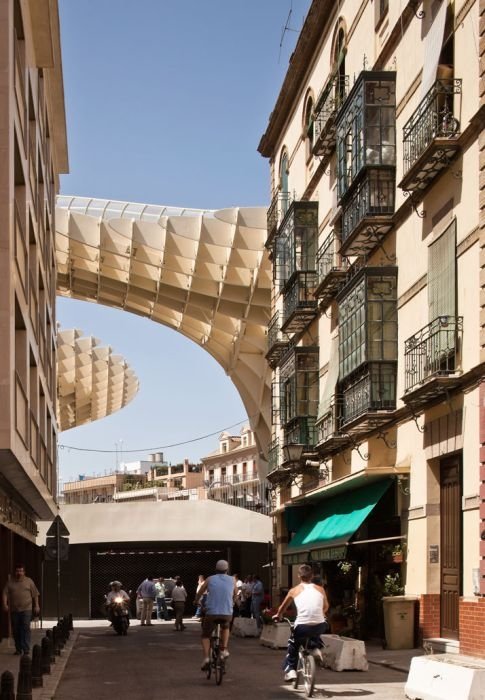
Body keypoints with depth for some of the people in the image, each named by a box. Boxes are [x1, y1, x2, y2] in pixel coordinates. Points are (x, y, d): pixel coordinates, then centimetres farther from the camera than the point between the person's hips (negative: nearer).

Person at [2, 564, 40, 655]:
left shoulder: (29, 581, 6)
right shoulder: (10, 582, 8)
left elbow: (35, 594, 7)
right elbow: (5, 594, 2)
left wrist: (36, 606, 1)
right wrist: (5, 604, -11)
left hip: (26, 609, -2)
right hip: (14, 610, 2)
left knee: (26, 628, -10)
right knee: (15, 630, 5)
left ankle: (26, 648, -11)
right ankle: (18, 649, 15)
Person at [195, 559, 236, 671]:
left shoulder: (210, 579, 6)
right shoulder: (232, 580, 9)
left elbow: (199, 593, 15)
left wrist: (196, 602, 36)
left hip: (211, 612, -1)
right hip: (227, 613, 1)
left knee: (205, 635, 14)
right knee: (225, 628, 33)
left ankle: (206, 658, -5)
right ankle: (224, 649, 16)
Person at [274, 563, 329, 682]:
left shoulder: (294, 590, 11)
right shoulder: (320, 589, 15)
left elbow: (282, 608, 25)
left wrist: (278, 615, 46)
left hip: (302, 627, -1)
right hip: (319, 626, 1)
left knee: (292, 645, 26)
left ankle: (290, 670, 14)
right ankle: (316, 648, 18)